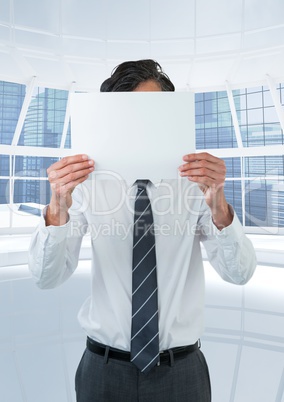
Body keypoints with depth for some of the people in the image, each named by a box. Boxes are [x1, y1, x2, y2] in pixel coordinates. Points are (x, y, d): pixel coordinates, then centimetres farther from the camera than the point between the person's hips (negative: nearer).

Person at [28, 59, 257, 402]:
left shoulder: (197, 179, -10)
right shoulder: (89, 183, -10)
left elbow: (239, 273, -15)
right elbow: (46, 277, -14)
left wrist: (218, 206, -33)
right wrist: (57, 210, -32)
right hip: (104, 369, 0)